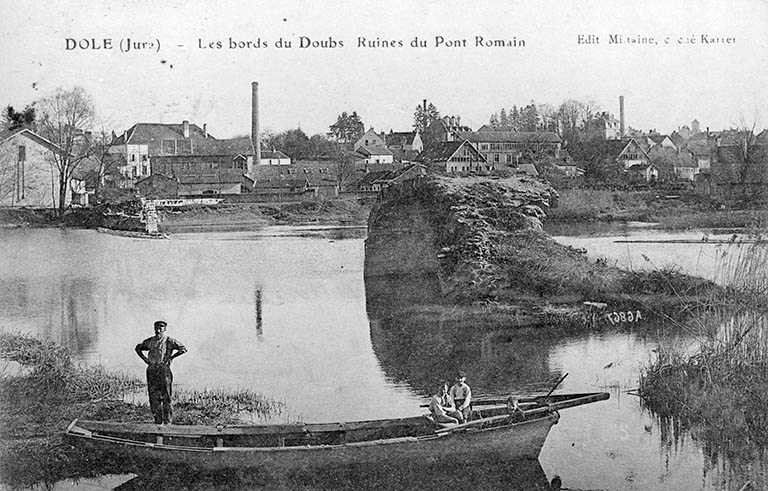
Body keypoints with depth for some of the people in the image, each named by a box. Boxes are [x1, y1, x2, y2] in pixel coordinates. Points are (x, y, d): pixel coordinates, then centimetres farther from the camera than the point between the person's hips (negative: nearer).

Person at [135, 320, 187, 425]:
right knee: (154, 396, 4)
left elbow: (183, 349, -9)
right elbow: (138, 348, 29)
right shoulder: (150, 341, 13)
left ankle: (168, 421, -4)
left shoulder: (169, 340, -1)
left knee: (166, 397, -6)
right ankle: (158, 421, 9)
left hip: (164, 369, -5)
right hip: (151, 369, 5)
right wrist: (144, 358, 14)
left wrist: (170, 357, -10)